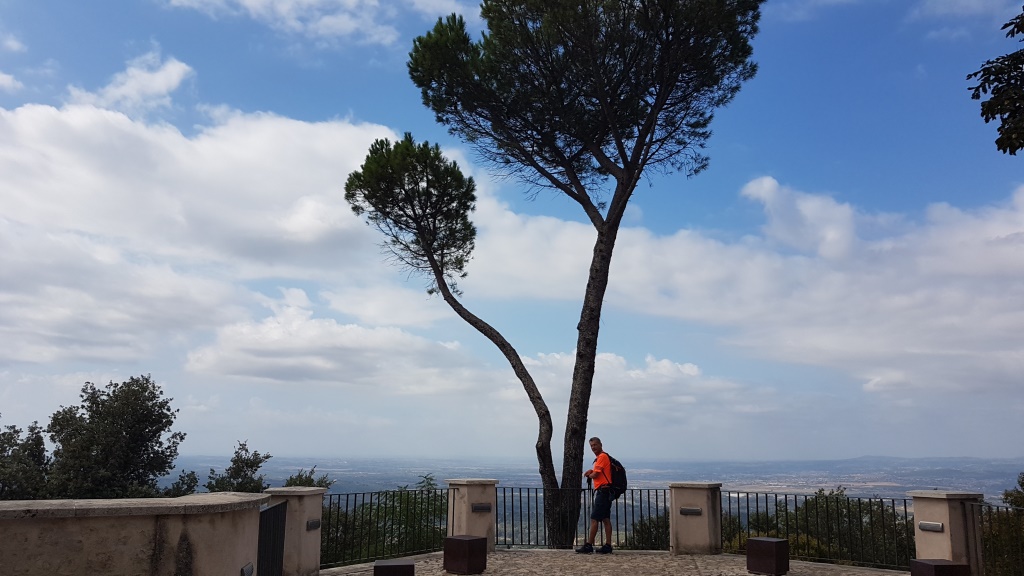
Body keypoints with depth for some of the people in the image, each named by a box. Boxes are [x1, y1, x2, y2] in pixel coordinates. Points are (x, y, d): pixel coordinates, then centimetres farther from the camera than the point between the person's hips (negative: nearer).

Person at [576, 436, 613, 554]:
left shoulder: (602, 457, -12)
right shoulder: (599, 457, 19)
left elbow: (595, 475, -15)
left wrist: (589, 474, 5)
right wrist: (591, 471, 7)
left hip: (602, 491, -10)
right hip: (605, 491, 10)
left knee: (594, 519, -8)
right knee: (606, 519, 8)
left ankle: (589, 545, -7)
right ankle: (608, 545, 9)